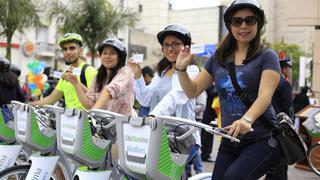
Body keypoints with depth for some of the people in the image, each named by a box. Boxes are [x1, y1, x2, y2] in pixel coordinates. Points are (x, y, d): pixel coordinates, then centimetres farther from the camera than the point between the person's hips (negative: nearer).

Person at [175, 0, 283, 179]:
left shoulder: (267, 56, -2)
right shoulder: (218, 58, 10)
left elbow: (265, 96, -17)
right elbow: (193, 91, 13)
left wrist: (247, 119, -36)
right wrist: (181, 69, -5)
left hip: (263, 140, -4)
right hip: (230, 141, 5)